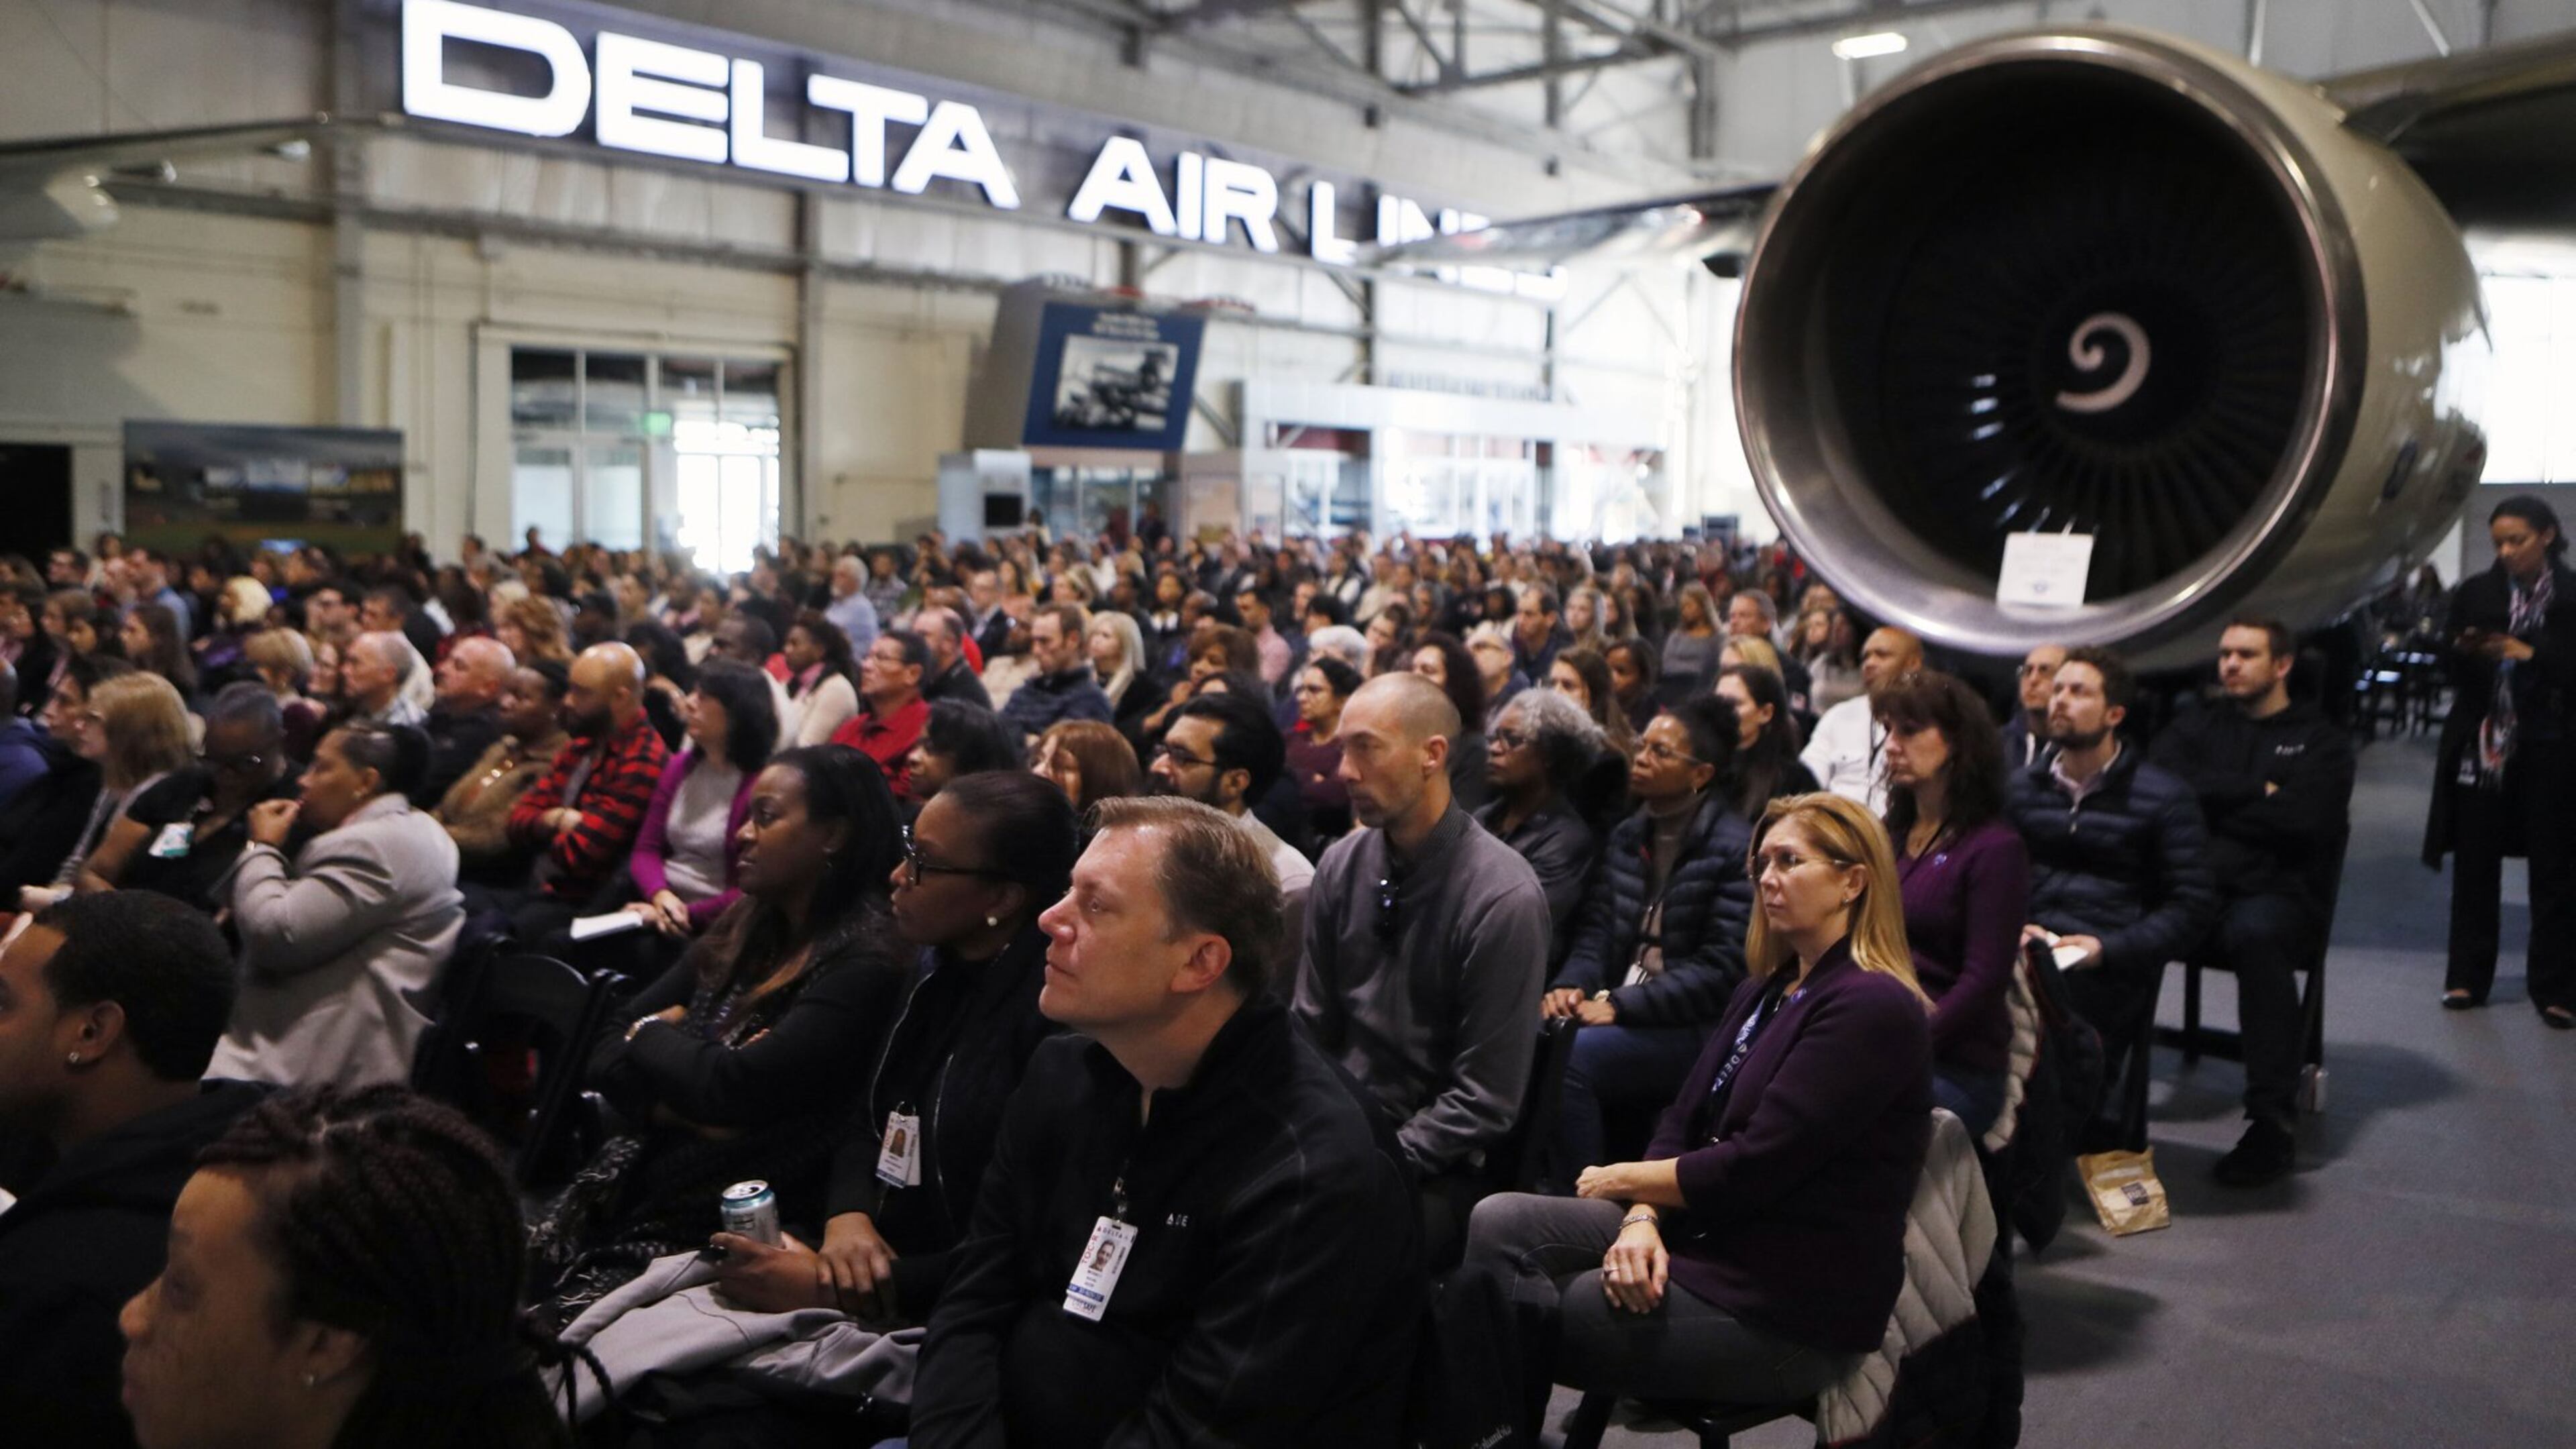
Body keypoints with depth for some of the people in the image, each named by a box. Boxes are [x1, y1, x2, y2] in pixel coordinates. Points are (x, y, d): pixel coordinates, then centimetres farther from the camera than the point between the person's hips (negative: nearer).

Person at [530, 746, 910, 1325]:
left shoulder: (863, 965, -13)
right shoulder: (744, 931, 11)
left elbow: (733, 1088, -21)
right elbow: (607, 1055, 12)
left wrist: (654, 1035, -1)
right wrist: (667, 1103, -9)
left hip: (728, 1227, -7)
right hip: (632, 1187, 7)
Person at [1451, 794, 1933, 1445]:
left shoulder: (1872, 1007, -16)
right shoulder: (1764, 990, 15)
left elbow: (1755, 1167, -21)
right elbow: (1682, 1122, 8)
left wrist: (1624, 1179, -6)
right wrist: (1642, 1217, -12)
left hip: (1791, 1308, -9)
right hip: (1707, 1228, 9)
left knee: (1520, 1317, -15)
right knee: (1500, 1224, -10)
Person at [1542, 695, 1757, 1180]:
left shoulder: (1735, 849, -9)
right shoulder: (1628, 835, 15)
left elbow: (1721, 969, -15)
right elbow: (1597, 928, 12)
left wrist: (1619, 1006, -19)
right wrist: (1570, 986, -10)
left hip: (1688, 1027, -6)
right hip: (1617, 1011, 7)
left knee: (1568, 1056, -28)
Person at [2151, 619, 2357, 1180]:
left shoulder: (2319, 740, 15)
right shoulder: (2197, 724, 25)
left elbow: (2302, 820, -5)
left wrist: (2214, 802, 3)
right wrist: (2257, 792, 1)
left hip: (2277, 895, -3)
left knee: (2255, 933, -39)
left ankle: (2273, 1120, -34)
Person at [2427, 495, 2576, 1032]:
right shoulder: (2475, 592, 5)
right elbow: (2447, 665, 4)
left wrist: (2532, 655, -17)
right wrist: (2464, 649, -16)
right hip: (2481, 745, 1)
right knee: (2475, 864, 5)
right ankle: (2467, 977, 16)